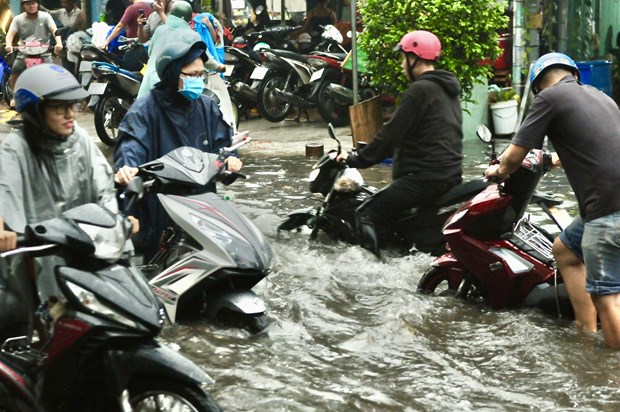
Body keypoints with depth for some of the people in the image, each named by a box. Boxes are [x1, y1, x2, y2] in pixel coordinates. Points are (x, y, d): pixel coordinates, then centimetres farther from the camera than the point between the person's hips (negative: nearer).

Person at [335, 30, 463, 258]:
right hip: (451, 174, 10)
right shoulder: (447, 87, 17)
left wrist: (357, 159, -7)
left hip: (425, 177, -10)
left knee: (365, 214, -10)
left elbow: (392, 133, -14)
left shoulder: (420, 89, -12)